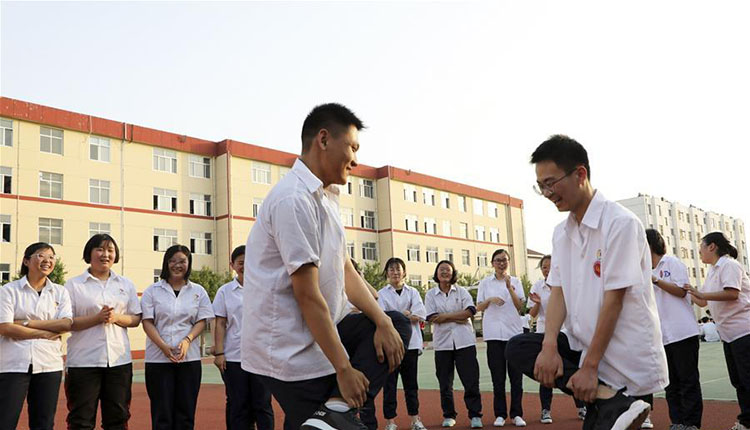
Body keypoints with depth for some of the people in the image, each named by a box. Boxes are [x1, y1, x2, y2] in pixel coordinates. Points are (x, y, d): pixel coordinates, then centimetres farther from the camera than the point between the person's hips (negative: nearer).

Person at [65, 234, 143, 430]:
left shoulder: (126, 284, 11)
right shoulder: (73, 285, 1)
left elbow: (136, 319, 10)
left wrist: (116, 318, -9)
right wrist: (97, 318, -17)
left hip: (119, 360, 3)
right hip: (83, 361, -3)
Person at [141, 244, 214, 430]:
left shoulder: (198, 291, 8)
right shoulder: (152, 290, 5)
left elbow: (202, 321, 5)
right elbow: (147, 322, -1)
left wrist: (187, 340, -14)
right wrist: (163, 346, -15)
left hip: (189, 358, 1)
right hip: (158, 358, -1)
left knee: (186, 411, 4)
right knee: (161, 412, 2)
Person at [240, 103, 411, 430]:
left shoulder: (326, 197, 11)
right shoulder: (294, 199, -21)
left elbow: (346, 271, 9)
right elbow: (307, 293, -23)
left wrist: (383, 322, -4)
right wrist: (344, 369, -19)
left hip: (318, 333, 10)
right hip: (291, 351, -10)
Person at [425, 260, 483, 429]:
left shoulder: (461, 291, 7)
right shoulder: (431, 294, 6)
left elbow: (470, 310, -8)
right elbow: (433, 318, -6)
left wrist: (445, 316, -11)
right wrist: (458, 317, -8)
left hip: (464, 341, -1)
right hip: (442, 342, 1)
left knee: (470, 380, -4)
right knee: (445, 382, 6)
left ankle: (475, 415, 4)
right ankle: (448, 416, 18)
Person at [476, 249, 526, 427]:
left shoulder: (515, 281, 8)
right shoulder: (485, 283, 7)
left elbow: (520, 307, 0)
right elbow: (478, 307, 8)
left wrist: (509, 287, -10)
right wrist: (490, 300, -11)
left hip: (514, 331, 1)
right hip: (494, 333, 0)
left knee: (516, 375, 1)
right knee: (498, 376, 3)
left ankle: (516, 414, 9)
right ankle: (500, 414, 10)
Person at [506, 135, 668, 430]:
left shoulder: (620, 223, -15)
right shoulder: (561, 232, 8)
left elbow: (614, 299, -18)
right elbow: (558, 292, 4)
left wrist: (590, 366, -18)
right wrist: (550, 346, -14)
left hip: (626, 363, -7)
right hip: (583, 346, 7)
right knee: (518, 348, -11)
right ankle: (608, 401, -17)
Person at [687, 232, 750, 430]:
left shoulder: (729, 265, -10)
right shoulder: (712, 272, 17)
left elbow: (732, 293, -24)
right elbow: (704, 302, 23)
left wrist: (701, 293, -21)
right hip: (728, 333, 9)